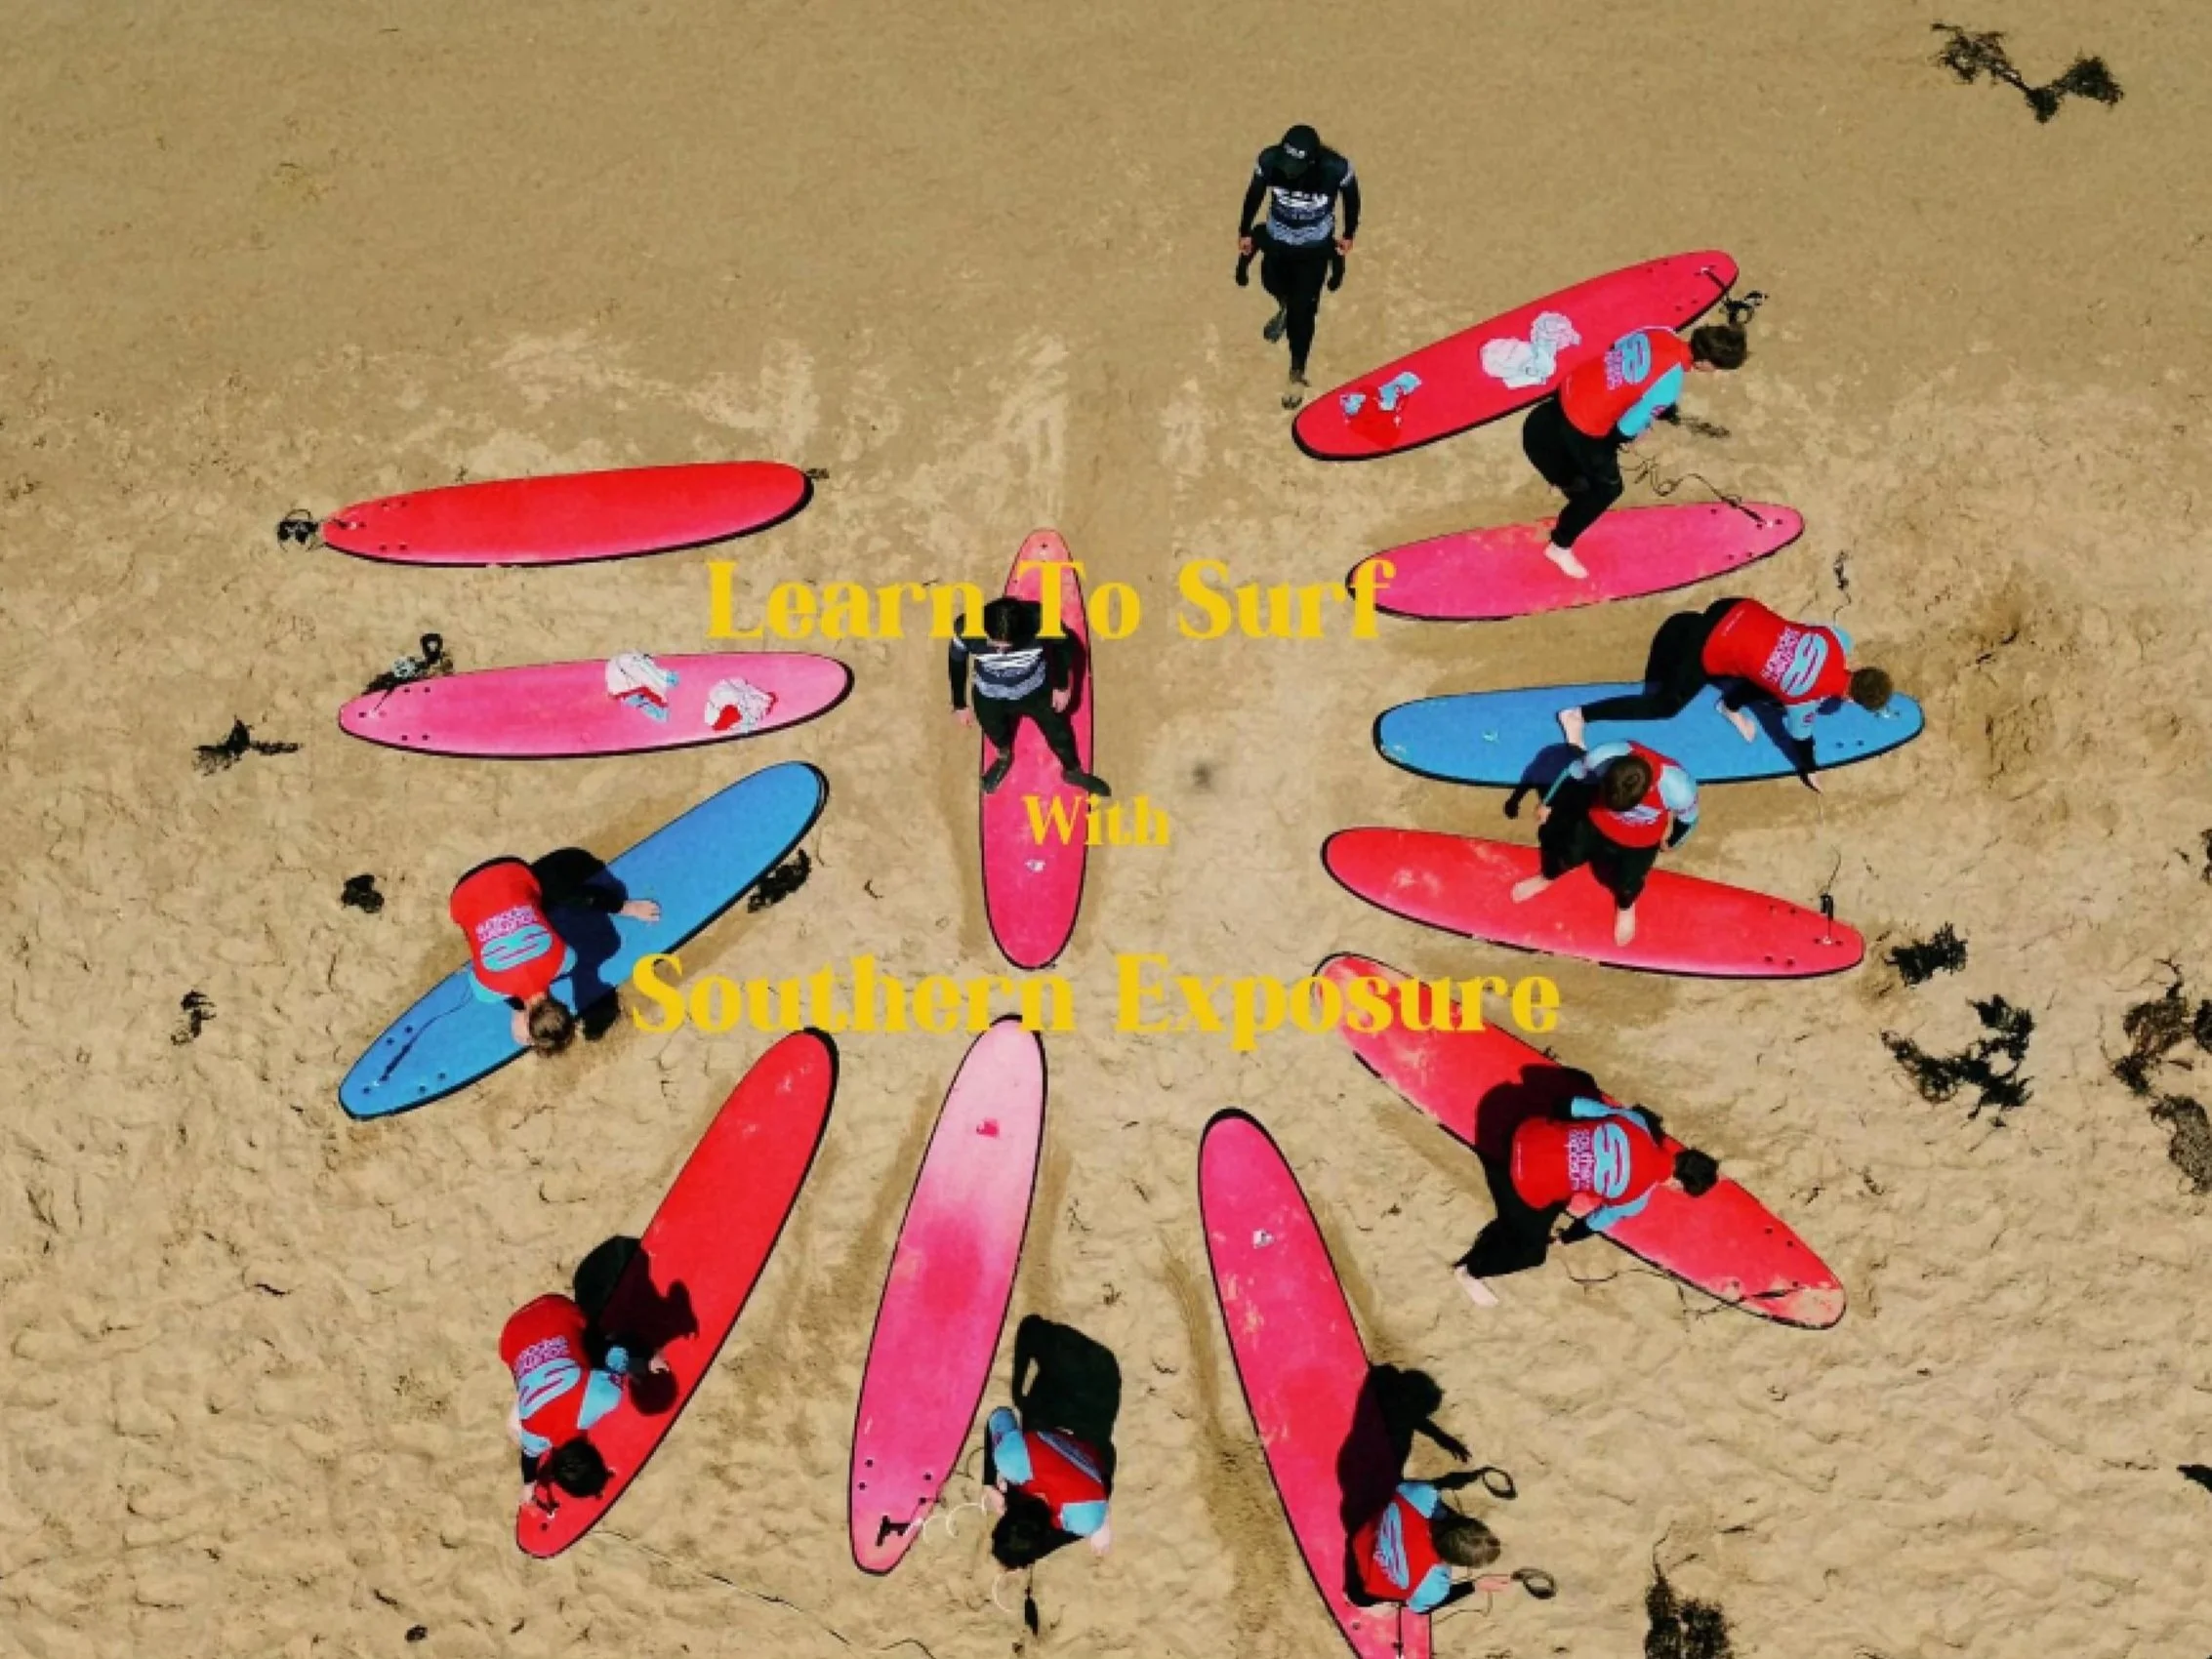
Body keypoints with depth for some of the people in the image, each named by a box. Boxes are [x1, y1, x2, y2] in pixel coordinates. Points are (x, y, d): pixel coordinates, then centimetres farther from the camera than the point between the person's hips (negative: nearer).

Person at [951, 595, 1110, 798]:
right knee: (997, 735, 29)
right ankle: (1004, 759, 66)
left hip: (1037, 691, 0)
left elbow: (1063, 644, -12)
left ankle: (1073, 771, 56)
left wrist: (1062, 685, -1)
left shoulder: (1040, 620, -37)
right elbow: (956, 663, -12)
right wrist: (960, 704, 1)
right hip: (990, 698, 0)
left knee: (1059, 733, 23)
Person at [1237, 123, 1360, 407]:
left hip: (1315, 248, -2)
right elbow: (1255, 194, -8)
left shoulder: (1336, 168, -34)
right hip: (1276, 240, 2)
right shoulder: (1269, 160, -30)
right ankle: (1285, 309, 66)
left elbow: (1351, 195, -10)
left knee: (1303, 311, 3)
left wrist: (1349, 235, 4)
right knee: (1274, 285, 29)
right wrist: (1244, 232, 5)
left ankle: (1297, 374, 22)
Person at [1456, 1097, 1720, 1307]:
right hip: (1531, 1185, -6)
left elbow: (1577, 1105, 5)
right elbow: (1596, 1223, 7)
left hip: (1528, 1134, 6)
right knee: (1531, 1251, 19)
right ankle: (1470, 1272, 34)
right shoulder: (1637, 1199, -11)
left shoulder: (1637, 1121, -4)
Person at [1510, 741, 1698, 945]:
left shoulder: (1678, 789, -41)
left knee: (1627, 885, 9)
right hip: (1598, 821, 1)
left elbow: (1688, 819, -15)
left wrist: (1670, 842, 4)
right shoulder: (1604, 756, -39)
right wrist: (1548, 804, -2)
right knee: (1569, 854, 13)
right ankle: (1546, 877, 51)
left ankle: (1625, 907, 48)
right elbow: (1574, 773, -14)